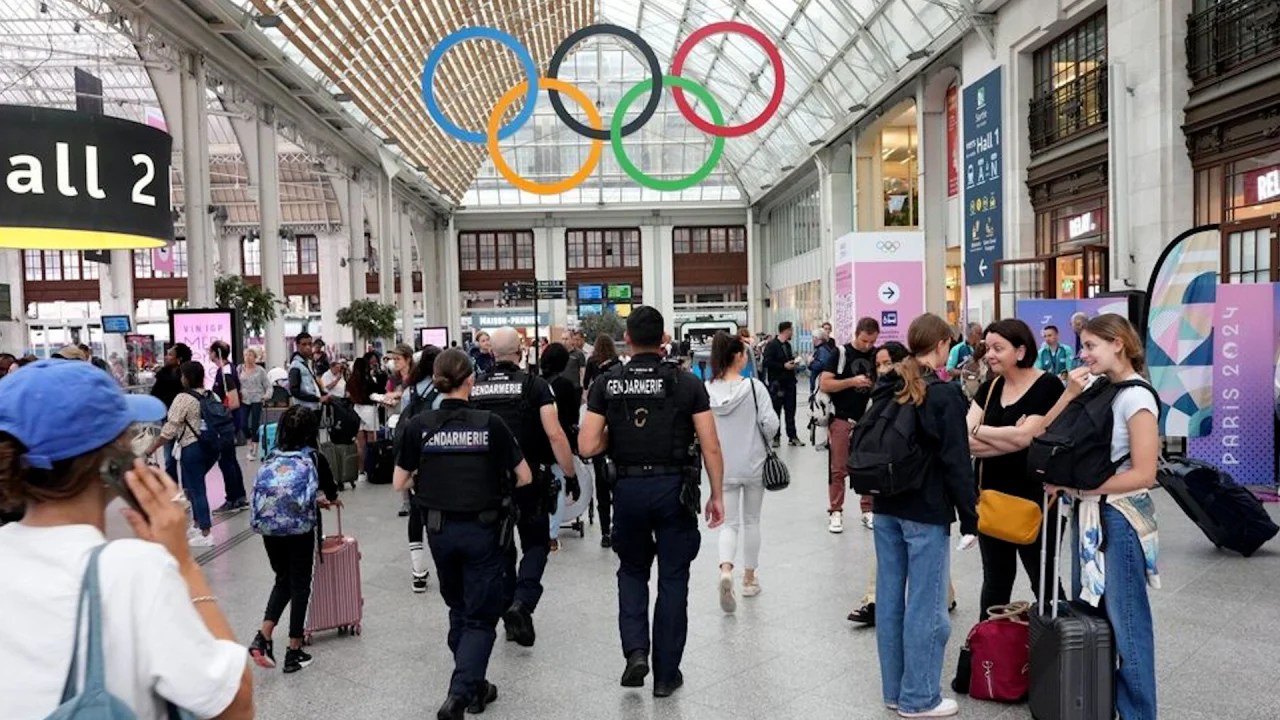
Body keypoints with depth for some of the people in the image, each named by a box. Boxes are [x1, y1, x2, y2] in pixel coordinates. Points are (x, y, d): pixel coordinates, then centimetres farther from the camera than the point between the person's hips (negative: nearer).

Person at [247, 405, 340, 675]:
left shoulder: (272, 457, 7)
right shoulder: (315, 459, -3)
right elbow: (331, 492, 11)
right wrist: (332, 500, 36)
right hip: (300, 529, -4)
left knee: (283, 580, 22)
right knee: (299, 585, 10)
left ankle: (263, 637, 9)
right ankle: (294, 652, 17)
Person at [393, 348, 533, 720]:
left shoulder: (419, 424, -6)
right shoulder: (490, 423, -11)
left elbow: (400, 483, 0)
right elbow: (524, 478, -5)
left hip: (439, 529, 3)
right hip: (483, 530, -3)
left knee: (459, 609, 23)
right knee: (480, 617, 8)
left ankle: (474, 686, 33)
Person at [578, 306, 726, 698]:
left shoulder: (607, 383, -1)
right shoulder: (686, 382, -3)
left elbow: (587, 446, -6)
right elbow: (711, 447, -5)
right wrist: (717, 495, 4)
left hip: (628, 488, 1)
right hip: (675, 488, -1)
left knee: (632, 571, 23)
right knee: (672, 580, 10)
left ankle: (635, 649, 7)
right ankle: (666, 673, 19)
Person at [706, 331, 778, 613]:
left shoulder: (706, 391, -8)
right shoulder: (754, 386, -14)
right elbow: (770, 423, -15)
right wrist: (760, 436, 7)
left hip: (722, 466, 2)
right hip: (753, 464, -1)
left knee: (730, 522, 10)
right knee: (751, 521, 16)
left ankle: (726, 569, -15)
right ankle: (749, 578, 26)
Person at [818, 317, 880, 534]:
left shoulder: (877, 355, 5)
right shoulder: (840, 354, -4)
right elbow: (824, 384, -10)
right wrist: (852, 381, -20)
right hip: (842, 419, -3)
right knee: (838, 469, 2)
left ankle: (868, 511, 19)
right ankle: (835, 512, 12)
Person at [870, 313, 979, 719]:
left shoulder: (885, 390, 7)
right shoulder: (944, 395, -13)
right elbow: (956, 461, -13)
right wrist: (969, 517, -7)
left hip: (885, 506, 7)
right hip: (926, 511, -7)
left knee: (890, 597, 12)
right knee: (925, 605, 3)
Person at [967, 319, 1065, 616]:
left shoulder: (1047, 386, -10)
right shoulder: (990, 387, 7)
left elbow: (1025, 436, -21)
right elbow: (963, 438, -4)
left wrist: (978, 430, -9)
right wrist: (1008, 438, -18)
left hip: (1033, 500, -6)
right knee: (995, 580, 17)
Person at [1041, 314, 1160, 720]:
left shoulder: (1136, 398, -13)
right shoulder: (1094, 387, 7)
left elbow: (1144, 474, -18)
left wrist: (1077, 485, -15)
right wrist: (1070, 394, -7)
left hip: (1120, 517, -7)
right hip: (1088, 513, 7)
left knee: (1124, 620, 2)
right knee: (1086, 612, 12)